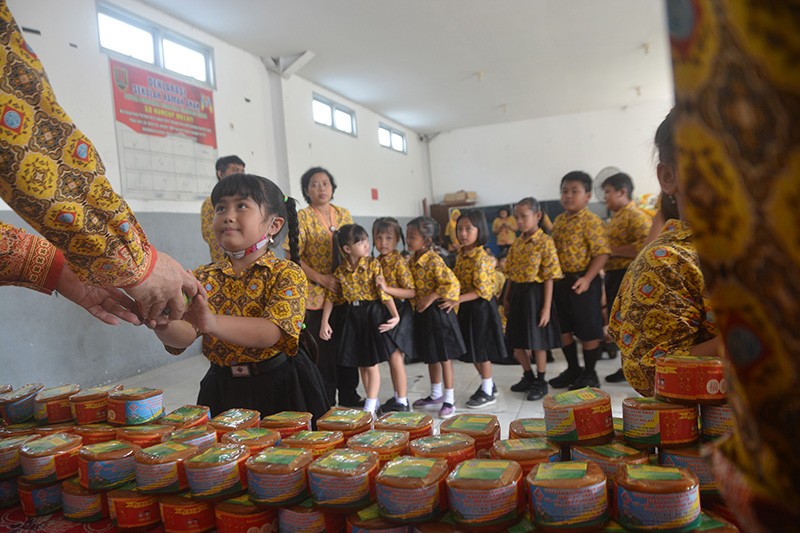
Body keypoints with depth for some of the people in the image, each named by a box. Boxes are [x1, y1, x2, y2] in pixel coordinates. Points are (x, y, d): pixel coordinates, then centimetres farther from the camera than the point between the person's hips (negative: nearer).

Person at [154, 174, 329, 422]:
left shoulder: (287, 273, -11)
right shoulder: (204, 277, 2)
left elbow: (272, 332, -25)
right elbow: (184, 337, -9)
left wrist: (213, 323, -41)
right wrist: (161, 323, -32)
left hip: (280, 390, -3)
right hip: (222, 391, 4)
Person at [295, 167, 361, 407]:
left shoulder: (344, 214, 9)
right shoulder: (302, 218, -6)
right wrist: (321, 278, -19)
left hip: (346, 292, 5)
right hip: (317, 295, -4)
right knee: (323, 348, 3)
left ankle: (349, 394, 27)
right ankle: (326, 400, 17)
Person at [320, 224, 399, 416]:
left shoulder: (373, 264, -9)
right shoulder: (340, 271, 1)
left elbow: (384, 292, -14)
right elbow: (331, 297, 7)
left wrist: (395, 315, -23)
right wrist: (324, 322, 1)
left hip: (373, 314, -4)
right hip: (353, 317, 4)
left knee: (371, 363, 0)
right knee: (362, 364, 13)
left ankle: (369, 407, 8)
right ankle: (374, 402, 29)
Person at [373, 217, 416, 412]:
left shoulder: (399, 262, -13)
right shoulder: (376, 262, 9)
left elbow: (411, 292, -18)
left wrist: (387, 289, -27)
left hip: (399, 312, -8)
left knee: (395, 357, -6)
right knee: (391, 359, 15)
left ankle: (402, 403, 5)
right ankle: (398, 397, 27)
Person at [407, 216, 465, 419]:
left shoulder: (434, 260, -20)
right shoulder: (413, 260, 5)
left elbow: (453, 284, -27)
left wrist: (431, 297, -24)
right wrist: (415, 302, 6)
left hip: (437, 312, -8)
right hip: (422, 313, 8)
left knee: (444, 358, 4)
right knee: (431, 358, 19)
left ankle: (449, 400, 15)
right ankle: (436, 395, 34)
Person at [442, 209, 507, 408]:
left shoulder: (481, 257, -20)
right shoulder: (461, 255, 6)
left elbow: (482, 290, -23)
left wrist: (458, 300, -27)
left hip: (480, 307, -8)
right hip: (467, 308, 8)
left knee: (481, 349, 3)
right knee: (472, 349, 16)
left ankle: (488, 392, 18)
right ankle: (488, 383, 33)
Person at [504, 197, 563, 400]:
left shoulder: (545, 242, -12)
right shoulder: (517, 243, 8)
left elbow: (549, 277, -13)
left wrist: (547, 307, -16)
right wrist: (506, 297, 12)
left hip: (535, 294, -7)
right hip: (517, 294, 7)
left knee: (538, 341, 5)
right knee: (516, 341, 14)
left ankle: (540, 382, 23)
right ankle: (528, 376, 34)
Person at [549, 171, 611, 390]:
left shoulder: (591, 221, -13)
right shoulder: (559, 220, 10)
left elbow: (602, 253, -17)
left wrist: (587, 279, -24)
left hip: (583, 282, -8)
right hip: (561, 282, 8)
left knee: (589, 330, 4)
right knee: (564, 328, 15)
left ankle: (589, 375, 19)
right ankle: (573, 370, 31)